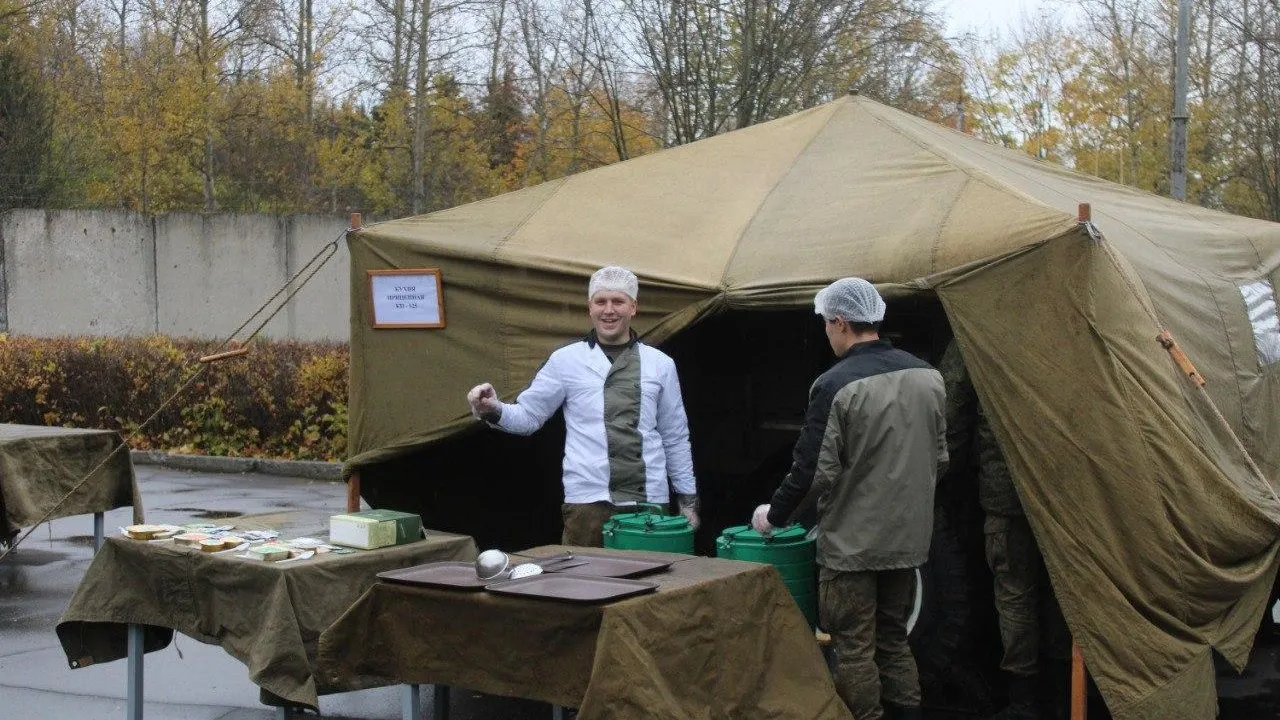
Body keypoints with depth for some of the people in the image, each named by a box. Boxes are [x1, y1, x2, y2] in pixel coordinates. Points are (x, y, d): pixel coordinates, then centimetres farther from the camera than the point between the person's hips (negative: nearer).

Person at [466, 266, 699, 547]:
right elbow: (528, 416, 7)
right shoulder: (565, 360, 5)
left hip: (650, 502, 2)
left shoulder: (660, 364, 12)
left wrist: (688, 497, 15)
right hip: (587, 502, -2)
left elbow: (675, 437, 16)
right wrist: (493, 411, -13)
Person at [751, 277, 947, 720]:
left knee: (854, 650, 4)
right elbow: (939, 458, 10)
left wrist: (774, 515, -1)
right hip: (908, 538, 6)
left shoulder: (836, 385, -18)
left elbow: (813, 470, -16)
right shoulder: (927, 376, 2)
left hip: (852, 543, -6)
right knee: (894, 641, 18)